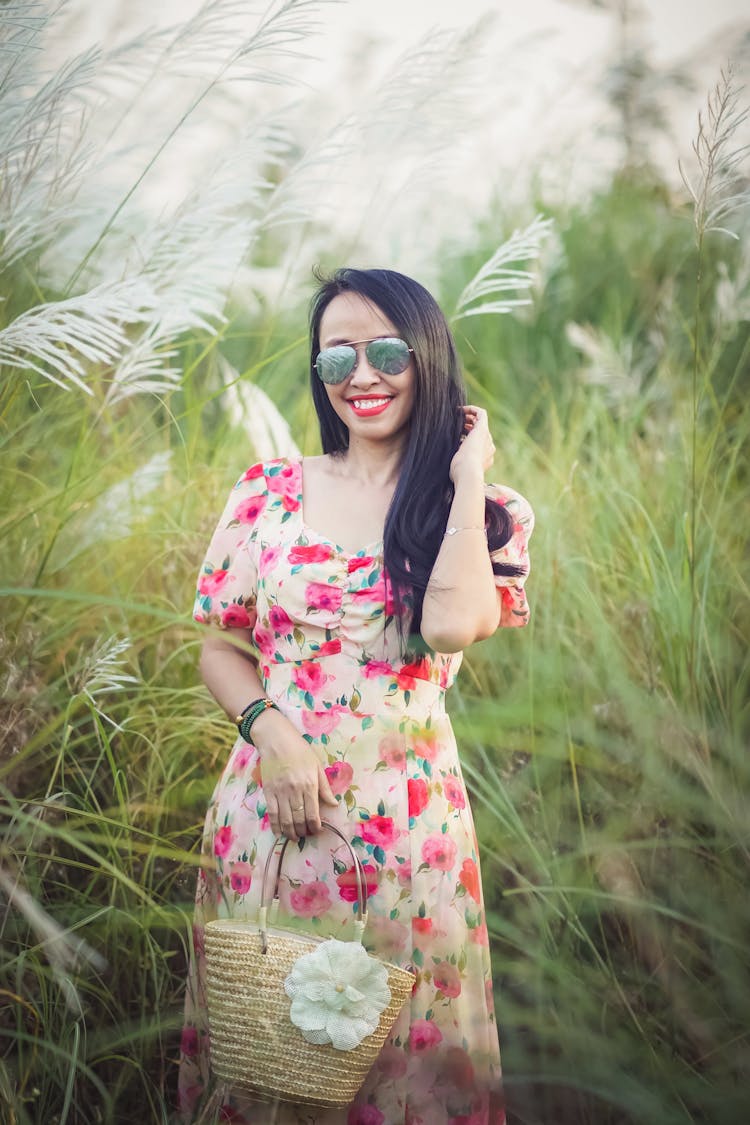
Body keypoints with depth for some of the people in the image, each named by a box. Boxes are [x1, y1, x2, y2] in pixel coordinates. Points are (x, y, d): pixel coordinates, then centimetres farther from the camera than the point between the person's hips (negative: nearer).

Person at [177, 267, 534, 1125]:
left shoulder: (485, 512, 0)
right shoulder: (269, 492, 4)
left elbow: (453, 623, -21)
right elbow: (221, 646, 6)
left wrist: (467, 477, -11)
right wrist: (271, 730, -12)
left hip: (406, 815, -1)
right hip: (270, 797, 1)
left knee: (406, 1046, 9)